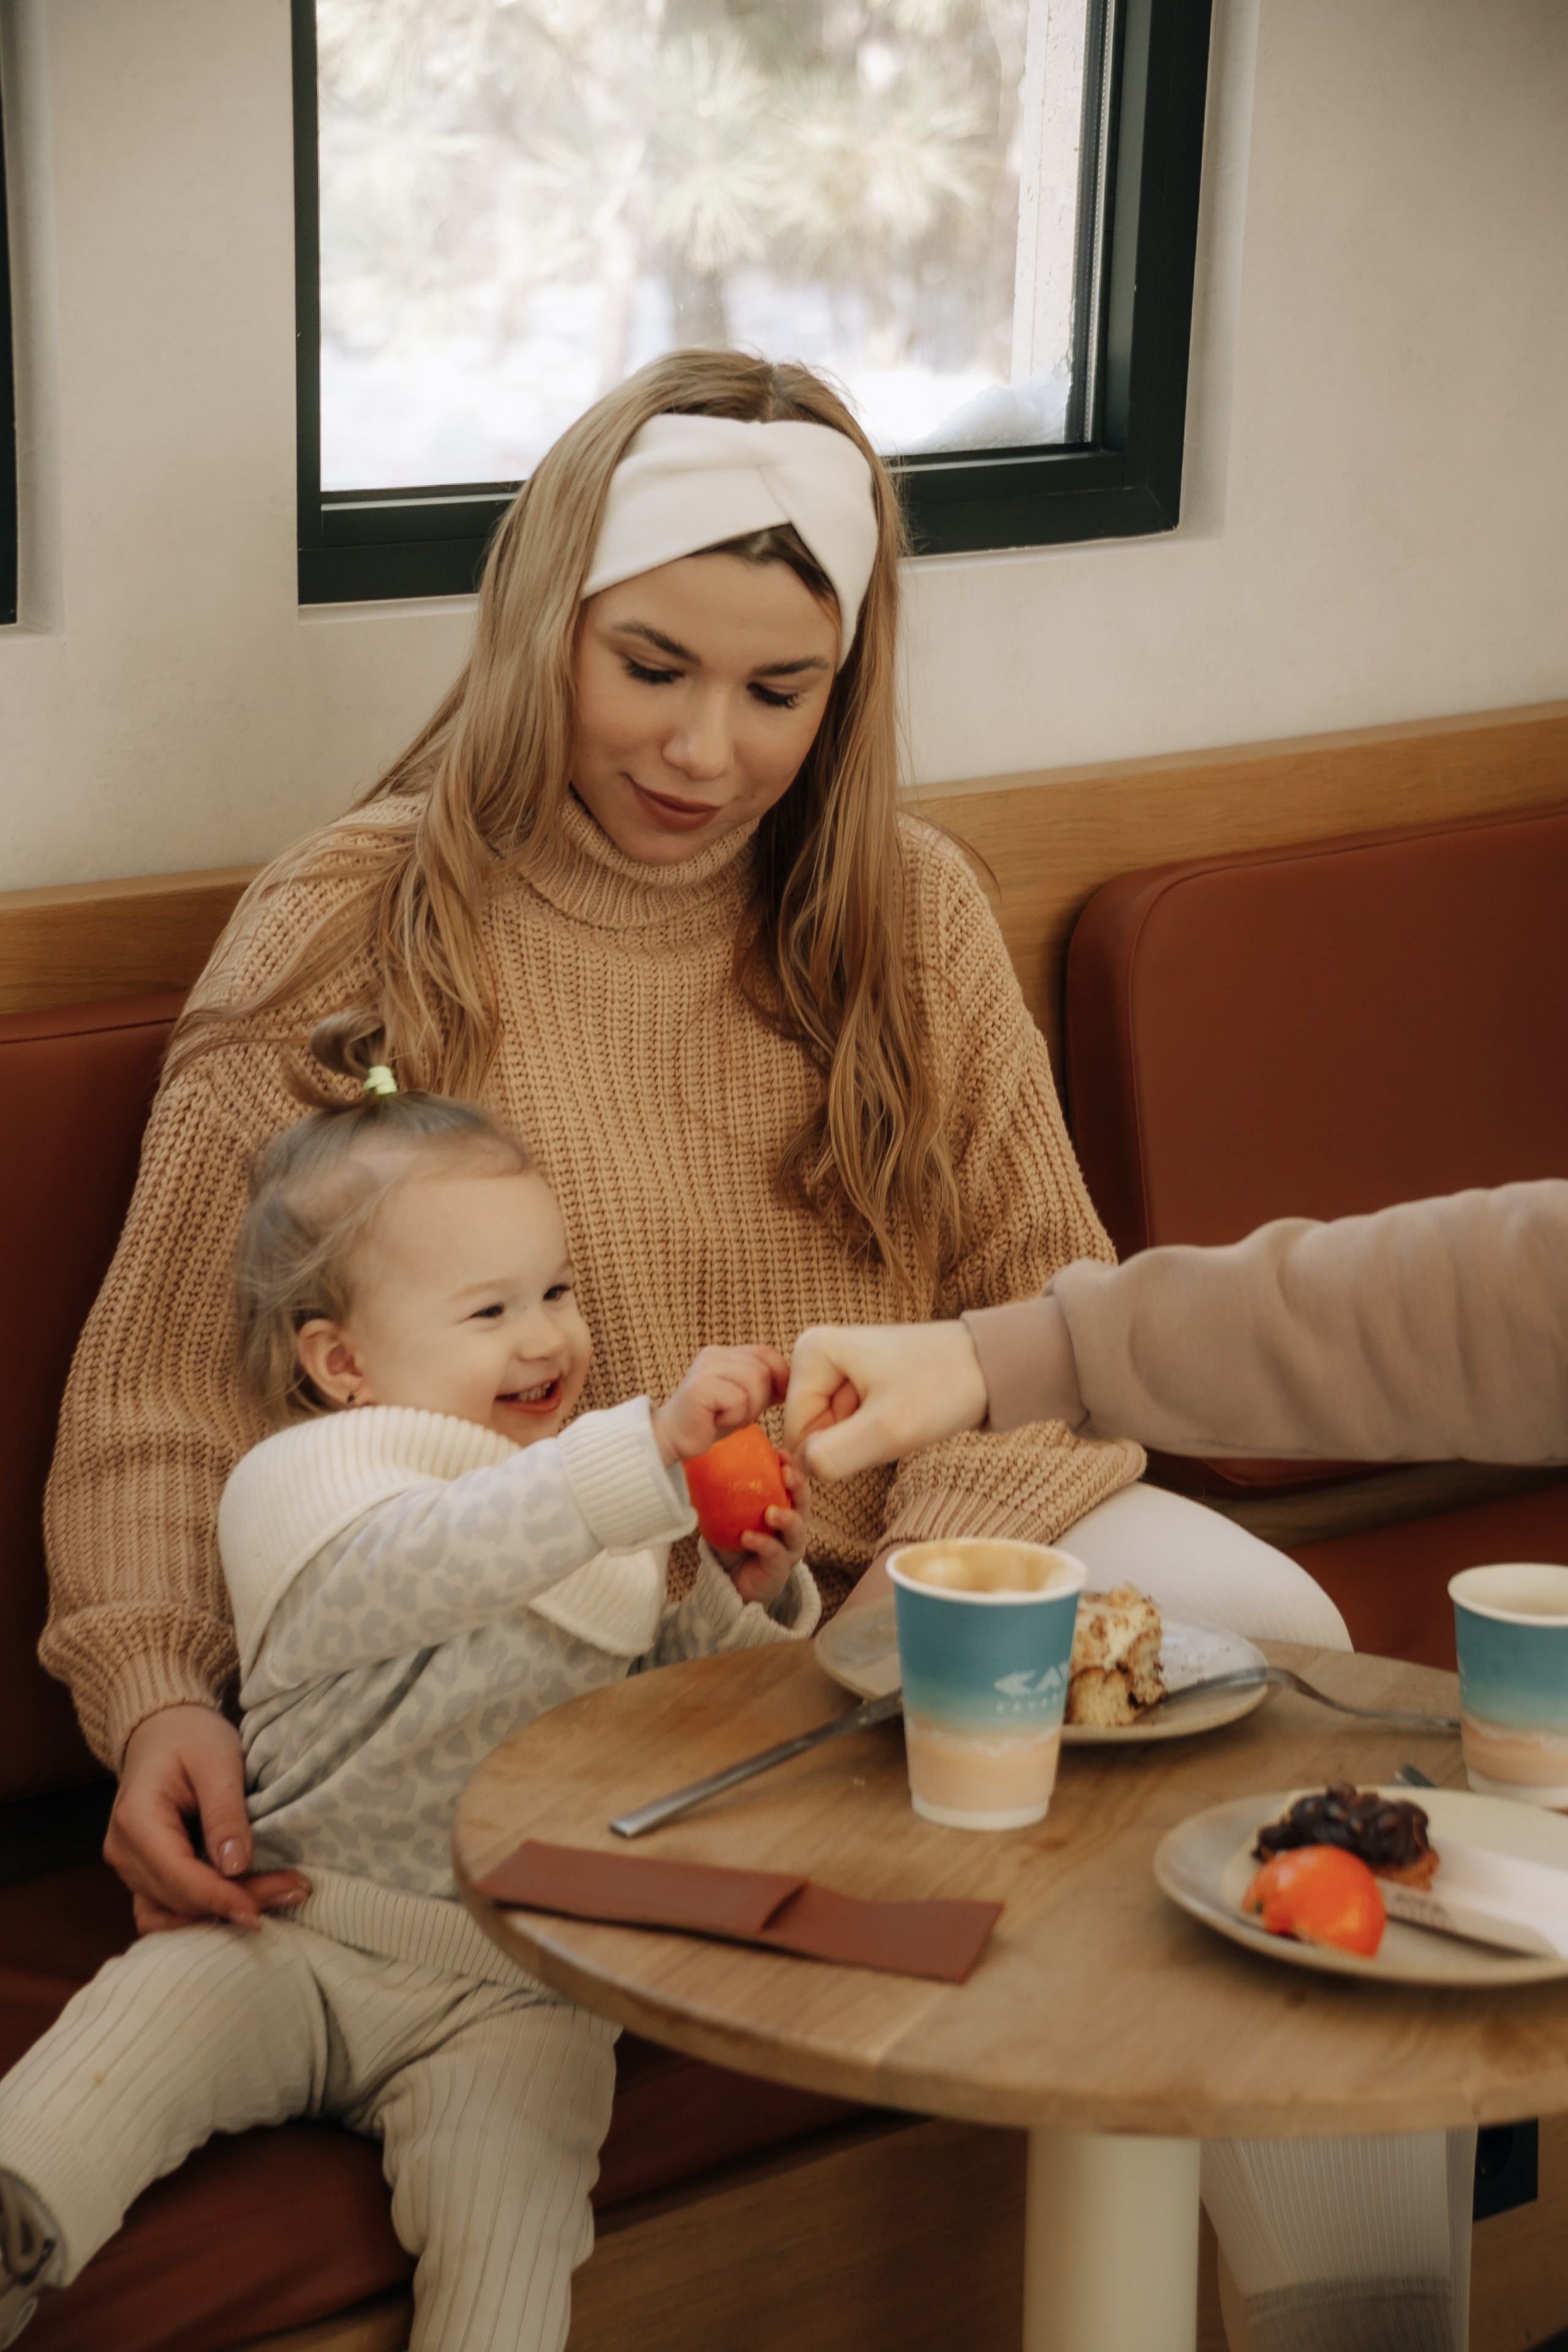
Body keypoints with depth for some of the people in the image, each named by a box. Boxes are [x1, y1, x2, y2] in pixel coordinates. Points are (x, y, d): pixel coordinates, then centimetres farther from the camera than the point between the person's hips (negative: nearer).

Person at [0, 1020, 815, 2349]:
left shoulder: (607, 1506, 14)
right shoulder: (306, 1490, -7)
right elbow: (431, 1564, -31)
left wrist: (750, 1598, 0)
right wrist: (652, 1450, -41)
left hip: (512, 1984, 2)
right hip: (304, 1937, -2)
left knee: (508, 2159, -26)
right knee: (158, 2004, -28)